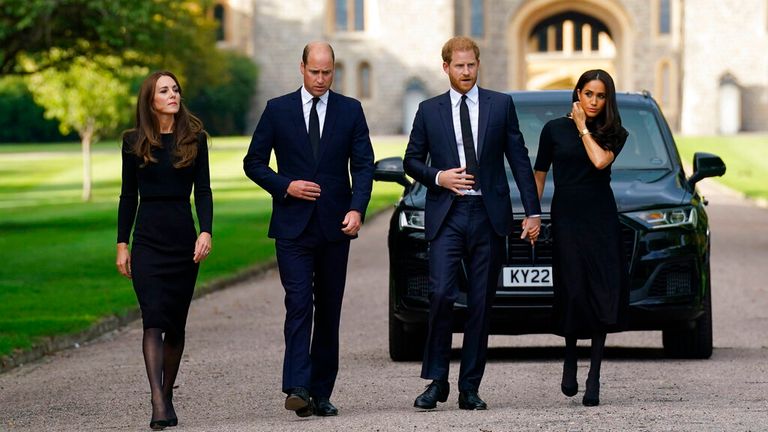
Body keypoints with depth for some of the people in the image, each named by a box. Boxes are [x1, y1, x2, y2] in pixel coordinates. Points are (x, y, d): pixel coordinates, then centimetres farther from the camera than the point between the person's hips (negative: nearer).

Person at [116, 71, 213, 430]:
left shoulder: (194, 139, 4)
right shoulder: (134, 141, 4)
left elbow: (203, 191, 3)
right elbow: (128, 195, 8)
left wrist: (206, 231, -11)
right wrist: (122, 244, 4)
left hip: (184, 238, 1)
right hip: (149, 238, -1)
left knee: (176, 323, 6)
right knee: (154, 319, -14)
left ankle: (167, 395, 20)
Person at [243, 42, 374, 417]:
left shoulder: (350, 111, 6)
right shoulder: (278, 110, 4)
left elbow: (363, 164, 1)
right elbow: (253, 163, 6)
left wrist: (357, 209, -14)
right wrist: (286, 186, -10)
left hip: (335, 227, 2)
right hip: (293, 226, -2)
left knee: (329, 311, 6)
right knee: (299, 305, -13)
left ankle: (321, 393, 12)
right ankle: (297, 389, -21)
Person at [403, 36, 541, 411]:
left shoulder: (501, 105, 7)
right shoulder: (429, 111, 8)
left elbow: (519, 160, 7)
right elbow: (411, 161, 12)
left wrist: (533, 211, 2)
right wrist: (438, 177, -8)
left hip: (488, 215, 1)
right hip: (446, 215, -1)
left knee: (481, 304, 2)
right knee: (441, 294, -15)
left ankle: (470, 388, 8)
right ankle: (436, 381, -4)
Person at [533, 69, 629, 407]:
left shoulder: (613, 134, 7)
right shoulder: (555, 129, 6)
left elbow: (600, 161, -13)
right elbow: (539, 175, 10)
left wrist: (583, 128, -2)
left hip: (602, 220, 1)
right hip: (566, 219, -1)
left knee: (602, 295, -7)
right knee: (573, 293, -7)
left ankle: (594, 379, -4)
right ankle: (570, 359, 21)